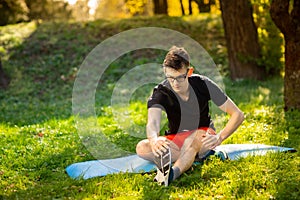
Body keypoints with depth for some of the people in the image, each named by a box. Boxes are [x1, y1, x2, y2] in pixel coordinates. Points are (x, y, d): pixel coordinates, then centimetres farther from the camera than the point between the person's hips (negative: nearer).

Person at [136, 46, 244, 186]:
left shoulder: (202, 84, -16)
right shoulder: (160, 93, -17)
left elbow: (238, 115, -14)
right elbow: (152, 123, -38)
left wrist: (219, 138, -30)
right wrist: (154, 140, -62)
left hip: (202, 136, -2)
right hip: (175, 140, 2)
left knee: (195, 138, -40)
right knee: (142, 148, -28)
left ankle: (172, 173, -64)